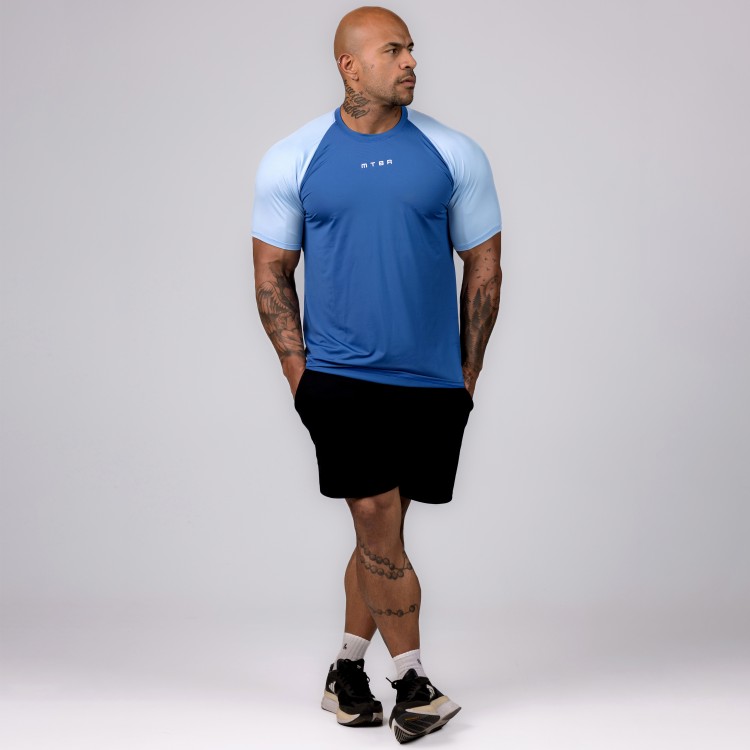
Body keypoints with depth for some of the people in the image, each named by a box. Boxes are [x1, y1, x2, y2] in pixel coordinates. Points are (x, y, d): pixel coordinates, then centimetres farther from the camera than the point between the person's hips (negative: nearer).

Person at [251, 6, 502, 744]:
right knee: (377, 525, -6)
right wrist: (299, 376, -1)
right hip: (340, 378, -2)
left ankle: (347, 672, 25)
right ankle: (413, 684, 7)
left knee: (380, 529, 9)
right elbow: (272, 274, 5)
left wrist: (467, 376, 7)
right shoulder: (292, 160, 0)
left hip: (432, 383, 2)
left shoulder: (454, 155, 2)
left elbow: (484, 267, 8)